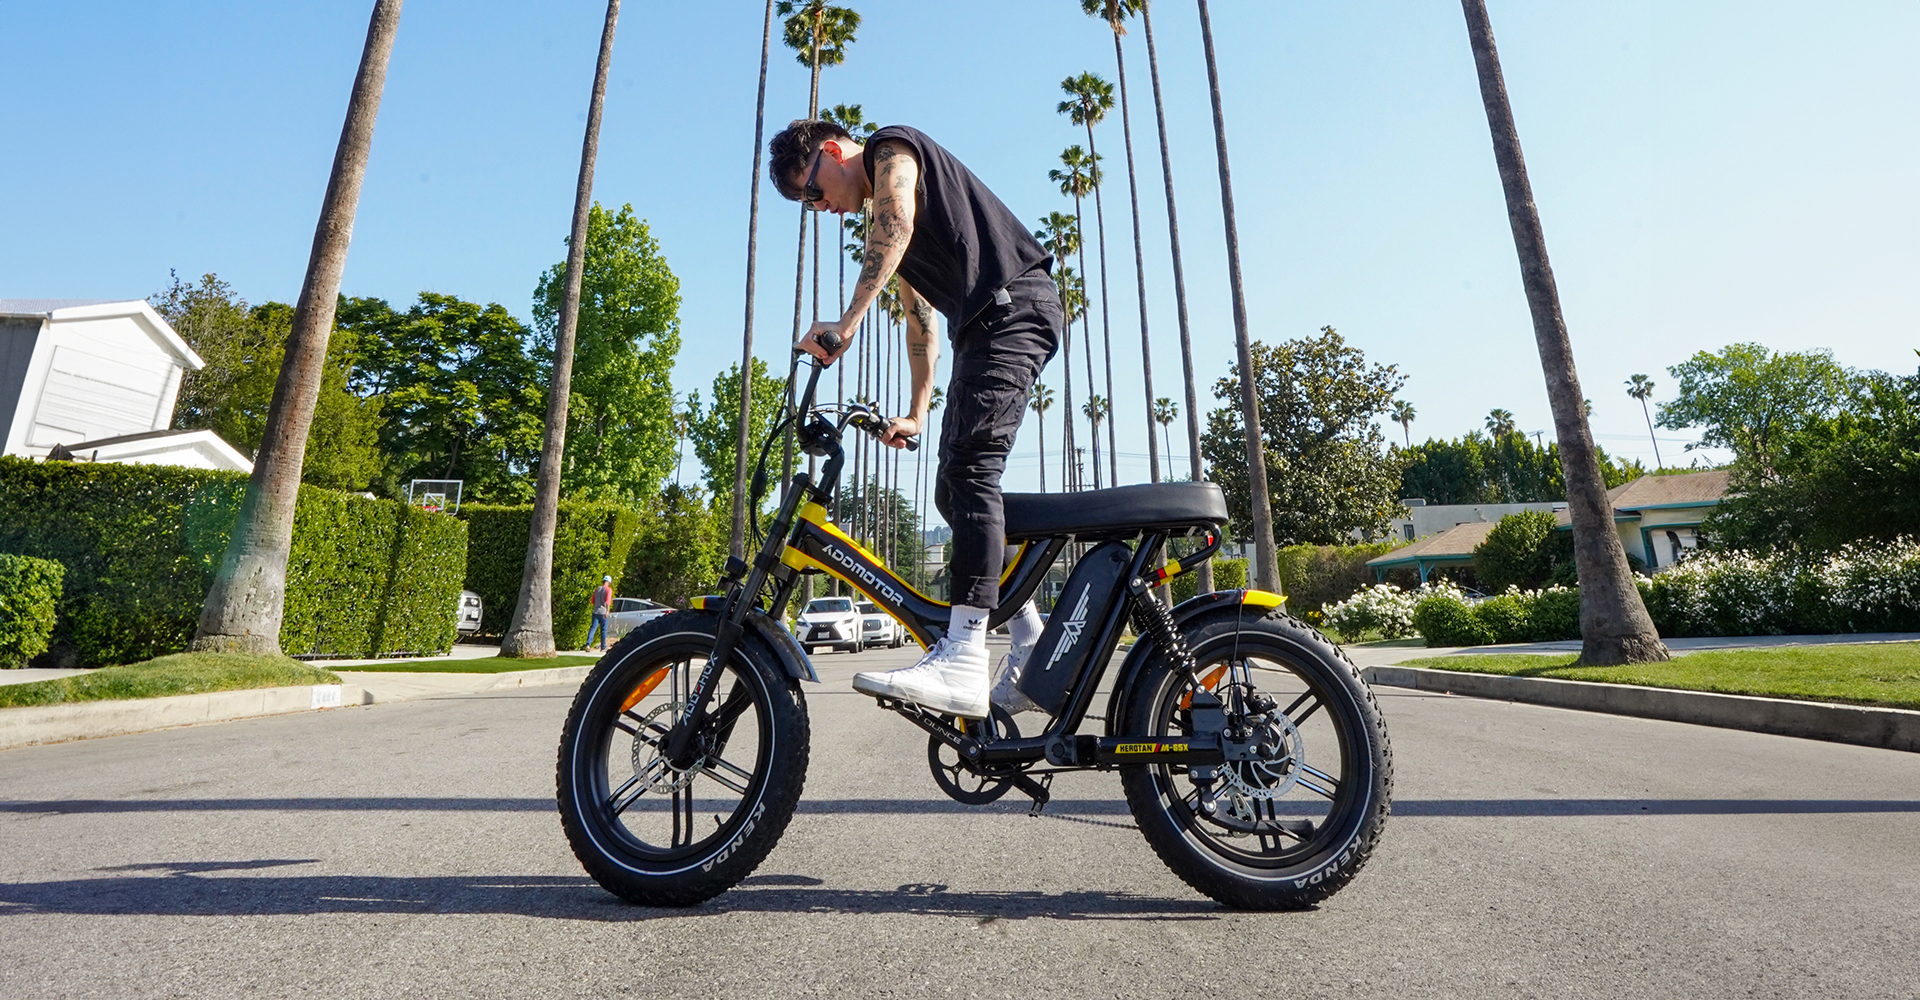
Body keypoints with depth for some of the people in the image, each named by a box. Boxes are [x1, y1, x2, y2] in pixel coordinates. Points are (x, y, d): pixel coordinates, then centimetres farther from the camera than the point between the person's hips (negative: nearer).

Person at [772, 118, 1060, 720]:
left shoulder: (891, 148, 5)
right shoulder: (880, 228, 30)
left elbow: (899, 223, -17)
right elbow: (921, 317, 30)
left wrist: (846, 324, -24)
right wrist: (917, 414, 25)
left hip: (1016, 304, -9)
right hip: (982, 327, 9)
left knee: (969, 471, -24)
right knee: (955, 489, 2)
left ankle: (963, 662, -29)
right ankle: (1032, 647, 6)